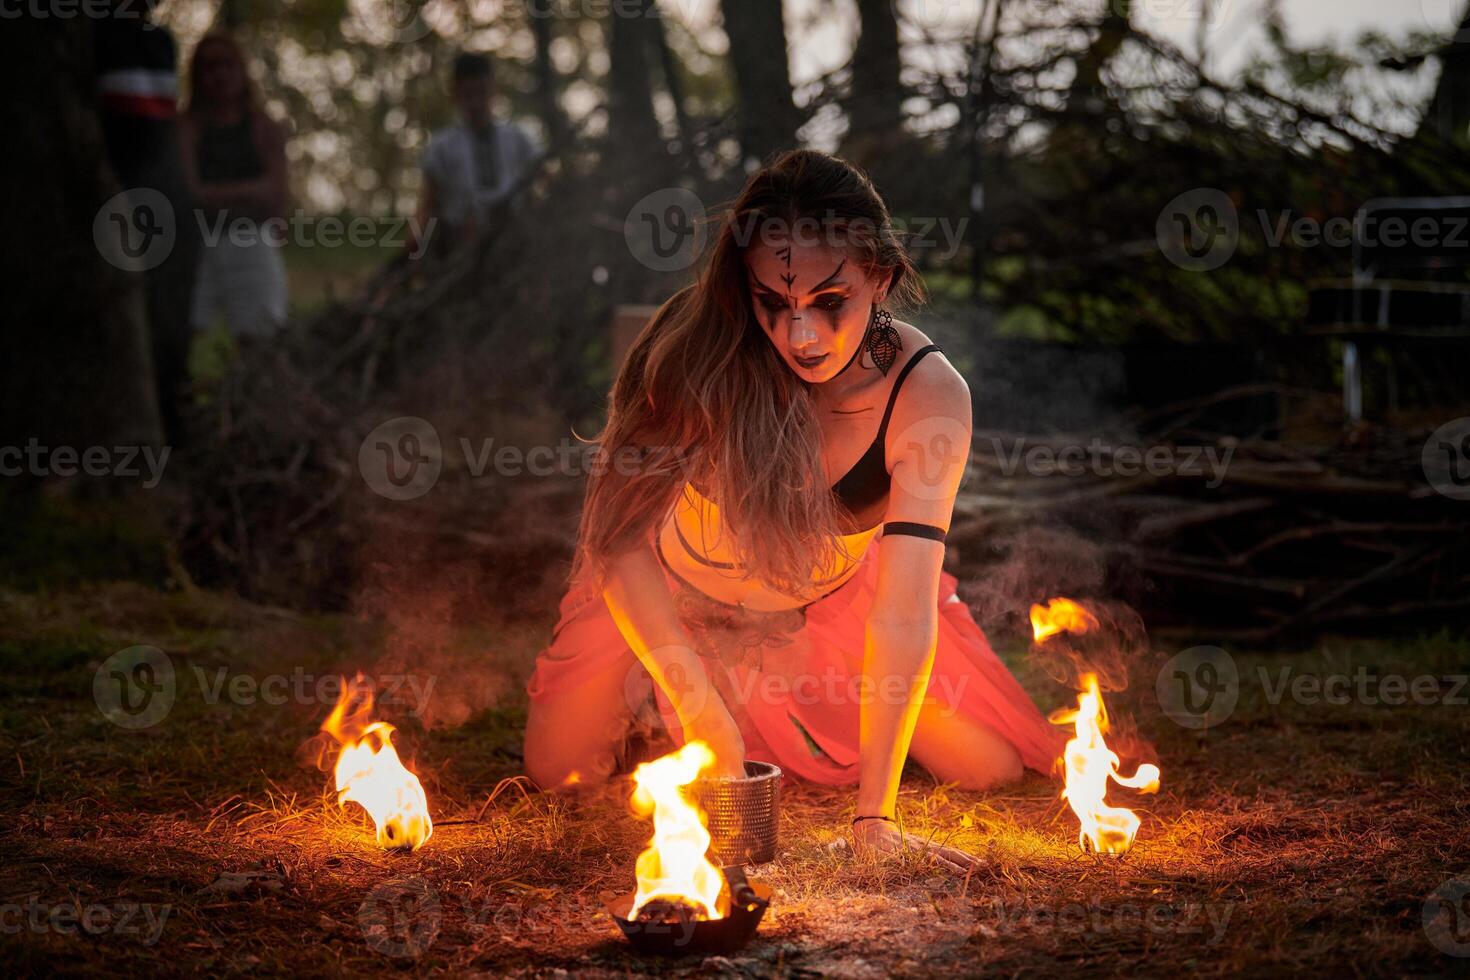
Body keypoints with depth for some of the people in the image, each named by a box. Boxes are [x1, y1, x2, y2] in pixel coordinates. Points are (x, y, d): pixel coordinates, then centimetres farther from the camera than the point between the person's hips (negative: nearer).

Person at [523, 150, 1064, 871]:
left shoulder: (925, 394, -32)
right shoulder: (699, 348, -33)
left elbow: (903, 607, -36)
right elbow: (620, 539, -30)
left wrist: (874, 814, -39)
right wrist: (700, 709, -40)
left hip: (833, 597, 1)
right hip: (676, 591, -1)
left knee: (995, 770, -3)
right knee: (561, 771, -9)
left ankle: (811, 708, 26)